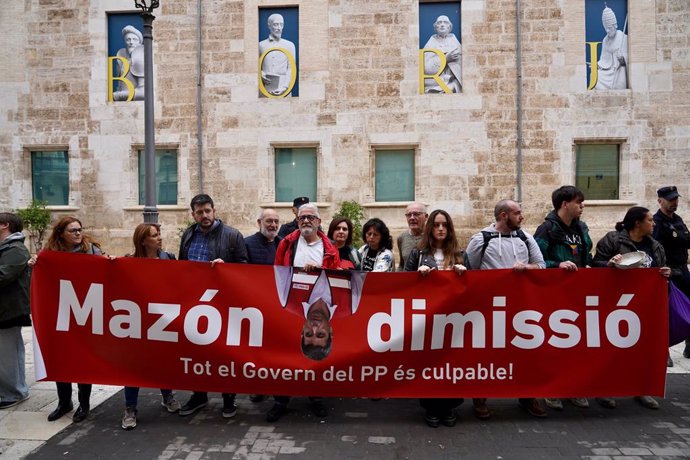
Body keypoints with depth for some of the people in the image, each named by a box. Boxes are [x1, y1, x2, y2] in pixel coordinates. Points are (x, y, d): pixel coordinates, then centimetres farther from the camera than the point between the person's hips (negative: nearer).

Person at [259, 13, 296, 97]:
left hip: (282, 90, 0)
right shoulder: (261, 45, 10)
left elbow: (291, 69, 3)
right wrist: (261, 75, -9)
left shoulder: (290, 45, 9)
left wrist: (285, 87, -10)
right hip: (264, 89, 0)